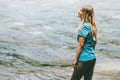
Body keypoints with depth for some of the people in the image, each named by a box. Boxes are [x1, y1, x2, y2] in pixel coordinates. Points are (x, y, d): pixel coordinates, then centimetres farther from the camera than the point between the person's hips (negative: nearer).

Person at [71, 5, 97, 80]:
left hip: (84, 59, -8)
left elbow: (80, 45, -16)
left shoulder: (84, 26, -15)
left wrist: (76, 59, -11)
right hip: (93, 58, 8)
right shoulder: (92, 26, 9)